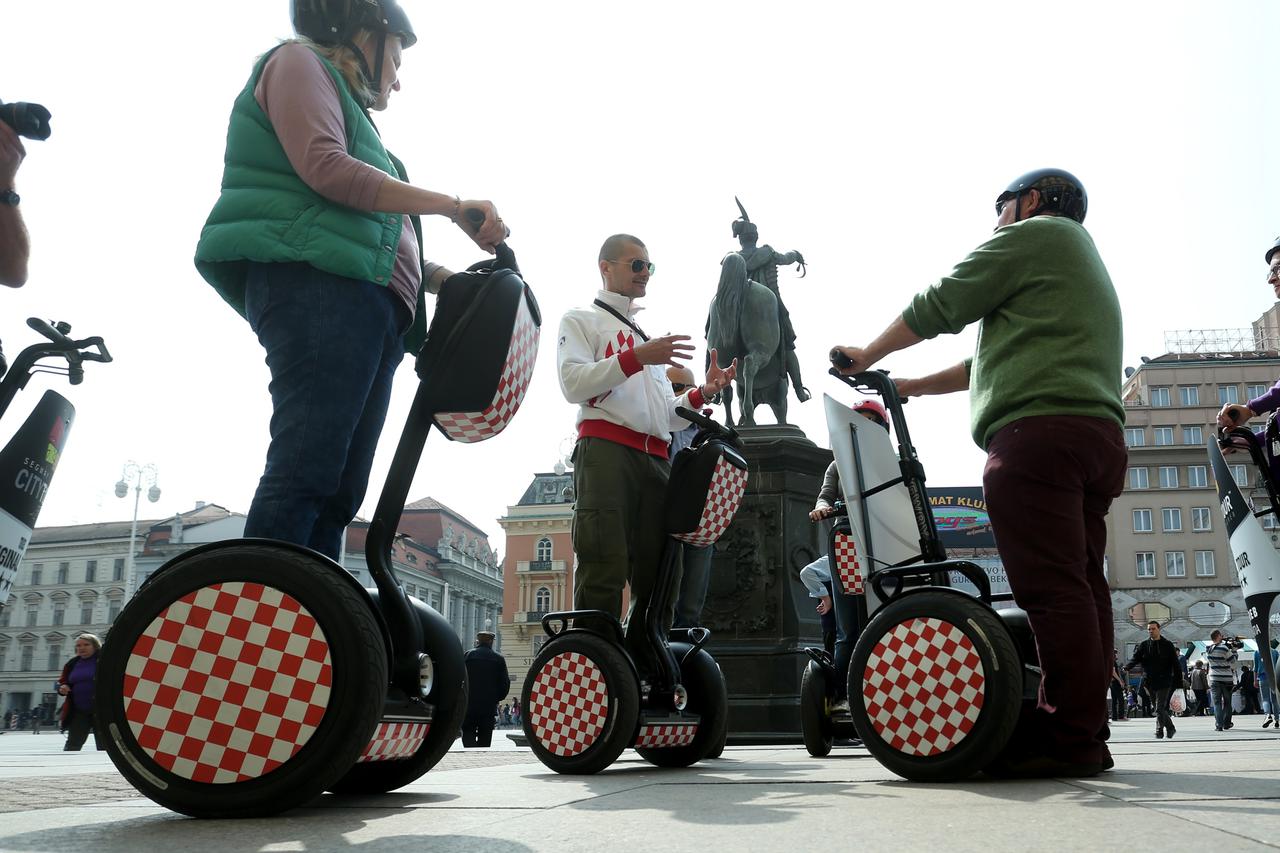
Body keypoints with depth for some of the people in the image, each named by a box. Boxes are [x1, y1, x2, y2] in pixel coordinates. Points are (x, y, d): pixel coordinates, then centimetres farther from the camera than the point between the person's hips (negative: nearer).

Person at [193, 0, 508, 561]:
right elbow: (323, 169, -9)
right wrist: (453, 206, -9)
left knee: (337, 492, -1)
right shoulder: (299, 62, 11)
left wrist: (451, 280, 18)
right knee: (305, 471, -21)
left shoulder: (350, 112, 37)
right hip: (316, 284, -9)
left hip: (371, 308, 9)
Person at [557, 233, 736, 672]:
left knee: (659, 579, 0)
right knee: (605, 573, -17)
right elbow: (574, 384, -5)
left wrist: (705, 392, 11)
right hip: (606, 450, -6)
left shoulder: (649, 337, 33)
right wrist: (637, 357, -14)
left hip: (657, 461, 7)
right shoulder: (582, 320, 14)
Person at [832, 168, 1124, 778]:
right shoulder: (1087, 259, 35)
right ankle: (1087, 736, 7)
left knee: (1050, 588, -14)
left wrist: (868, 356, 16)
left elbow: (939, 305, 2)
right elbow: (1000, 356, 34)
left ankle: (1067, 738, -15)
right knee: (1081, 586, 5)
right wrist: (909, 386, 34)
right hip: (1099, 431, 10)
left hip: (1038, 427, -10)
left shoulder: (1033, 232, 6)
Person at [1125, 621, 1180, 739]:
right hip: (1149, 682, 3)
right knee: (1157, 708, 11)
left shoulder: (1167, 645, 2)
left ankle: (1159, 731, -2)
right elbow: (1135, 658, 0)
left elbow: (1176, 665, 3)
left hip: (1164, 682, -3)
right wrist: (1127, 667, -21)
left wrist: (1178, 683, -2)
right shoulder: (1143, 645, 8)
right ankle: (1170, 728, 28)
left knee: (1160, 708, -10)